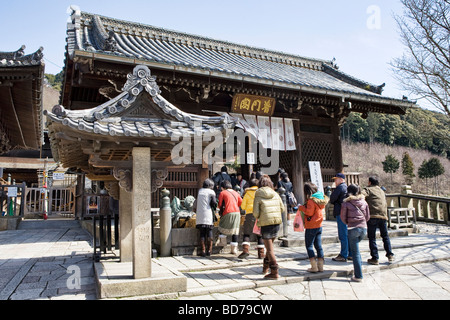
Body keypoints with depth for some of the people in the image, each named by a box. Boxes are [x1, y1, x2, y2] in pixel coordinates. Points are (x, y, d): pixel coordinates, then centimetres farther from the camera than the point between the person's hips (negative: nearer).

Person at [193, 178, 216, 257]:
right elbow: (213, 202, -9)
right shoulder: (211, 192, 3)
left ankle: (203, 251, 3)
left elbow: (195, 204, 17)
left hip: (200, 216, 3)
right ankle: (209, 250, 5)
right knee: (209, 232, 5)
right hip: (208, 215, -3)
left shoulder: (199, 191, 16)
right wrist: (214, 209, 9)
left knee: (202, 233, 6)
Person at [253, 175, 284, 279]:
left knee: (269, 249, 2)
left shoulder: (258, 196, -7)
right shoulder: (275, 194, 5)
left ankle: (275, 272, 1)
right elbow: (282, 208, 9)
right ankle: (266, 266, 34)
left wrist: (258, 218, 12)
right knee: (269, 246, 22)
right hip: (277, 223, 5)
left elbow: (255, 213, -10)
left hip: (266, 224, -5)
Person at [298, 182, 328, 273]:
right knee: (318, 246, 13)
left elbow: (309, 212, -22)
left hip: (311, 227, -8)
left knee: (309, 246, 3)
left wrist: (301, 207, -9)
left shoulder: (311, 200, -18)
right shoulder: (321, 198, 7)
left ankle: (314, 267, 1)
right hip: (319, 226, 8)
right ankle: (320, 266, 16)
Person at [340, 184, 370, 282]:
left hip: (353, 229, -4)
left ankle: (358, 276, 5)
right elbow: (368, 216, 12)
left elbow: (343, 217, 1)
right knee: (355, 247, 28)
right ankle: (359, 265, 26)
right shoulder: (364, 202, 8)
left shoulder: (346, 202, -4)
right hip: (364, 228, 5)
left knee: (355, 252, 3)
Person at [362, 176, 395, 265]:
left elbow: (362, 195, -16)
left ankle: (375, 258, 0)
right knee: (385, 236, 19)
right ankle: (390, 255, 13)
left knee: (372, 238, 1)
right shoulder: (381, 191, 24)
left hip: (373, 215, -5)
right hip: (383, 215, 5)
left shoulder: (368, 189, 5)